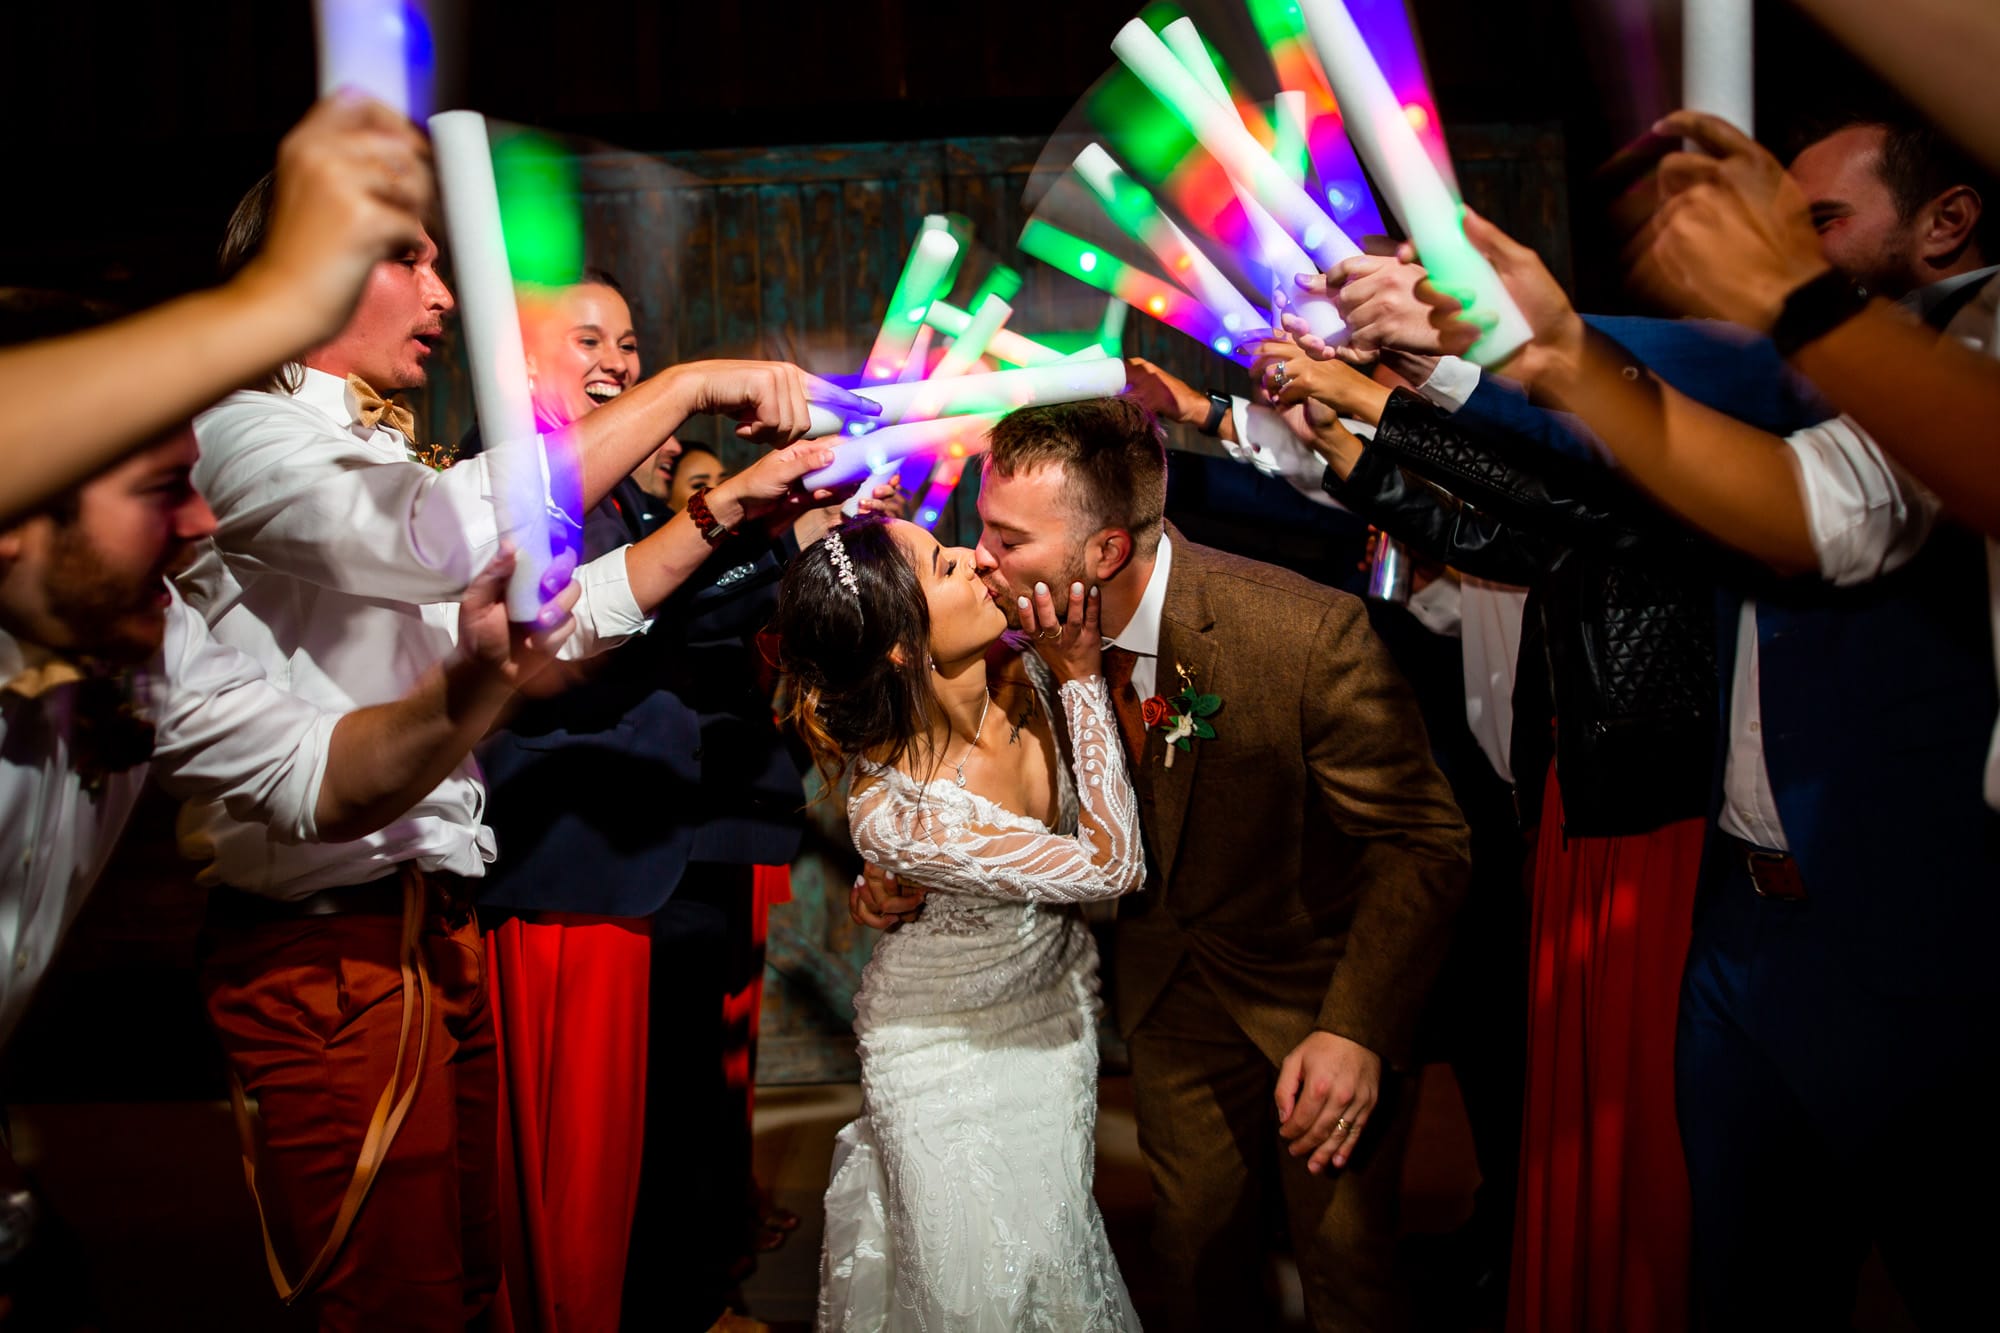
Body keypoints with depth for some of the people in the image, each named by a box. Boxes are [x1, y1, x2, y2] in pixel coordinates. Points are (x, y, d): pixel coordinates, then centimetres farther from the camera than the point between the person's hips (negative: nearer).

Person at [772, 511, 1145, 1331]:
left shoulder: (1024, 669, -20)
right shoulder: (893, 815, -37)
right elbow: (1113, 867, -30)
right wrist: (1081, 680, -29)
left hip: (1060, 997, 6)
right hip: (954, 1051, -5)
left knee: (1059, 1241, 24)